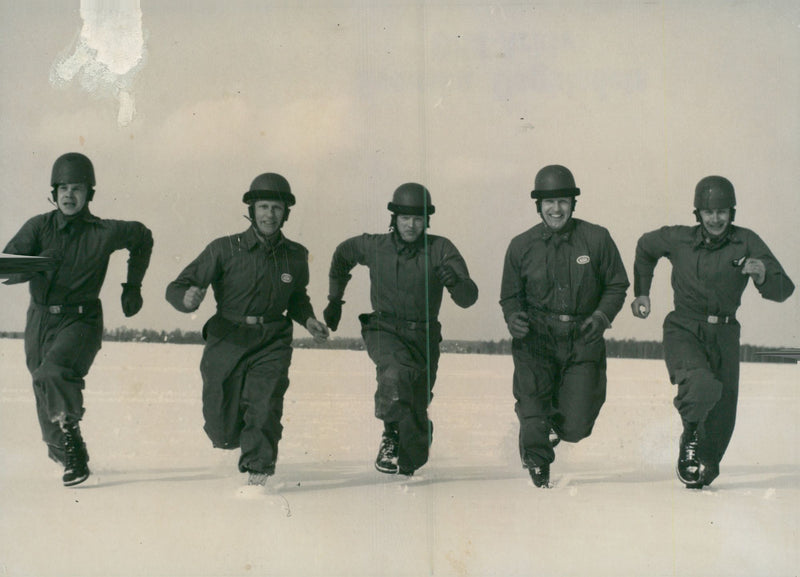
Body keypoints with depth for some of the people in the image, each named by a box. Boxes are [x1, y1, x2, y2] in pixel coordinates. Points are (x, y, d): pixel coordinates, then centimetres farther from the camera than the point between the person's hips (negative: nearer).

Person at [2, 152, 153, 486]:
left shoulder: (104, 233, -5)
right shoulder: (39, 227, -4)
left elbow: (143, 238, 15)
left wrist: (133, 286, 13)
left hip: (81, 320, -3)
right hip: (40, 321, 3)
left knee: (54, 373, -31)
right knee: (45, 393, 16)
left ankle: (69, 432, -12)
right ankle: (61, 450, 41)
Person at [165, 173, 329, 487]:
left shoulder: (296, 256, 6)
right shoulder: (225, 249, -5)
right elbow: (176, 288, -5)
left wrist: (308, 319, 4)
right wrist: (188, 299, -28)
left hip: (272, 343, 1)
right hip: (227, 342, -1)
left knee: (265, 402, -23)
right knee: (221, 432, 3)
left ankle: (258, 466, 0)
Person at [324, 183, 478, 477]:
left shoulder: (440, 249, -8)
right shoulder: (375, 246, -2)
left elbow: (468, 298, -15)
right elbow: (343, 254, 20)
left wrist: (456, 283, -39)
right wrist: (335, 299, 21)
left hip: (423, 336, 1)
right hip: (384, 330, -1)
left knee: (417, 408, 7)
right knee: (395, 370, -34)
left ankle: (406, 466, 32)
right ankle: (391, 432, -13)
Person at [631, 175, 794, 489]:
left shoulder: (746, 242, -4)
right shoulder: (678, 239, -2)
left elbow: (782, 291, -8)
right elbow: (645, 247, 20)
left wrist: (762, 275, -30)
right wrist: (642, 292, 18)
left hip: (724, 334, 2)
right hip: (683, 329, -2)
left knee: (722, 411, 5)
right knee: (703, 384, -30)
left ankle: (703, 472, 30)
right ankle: (690, 436, -1)